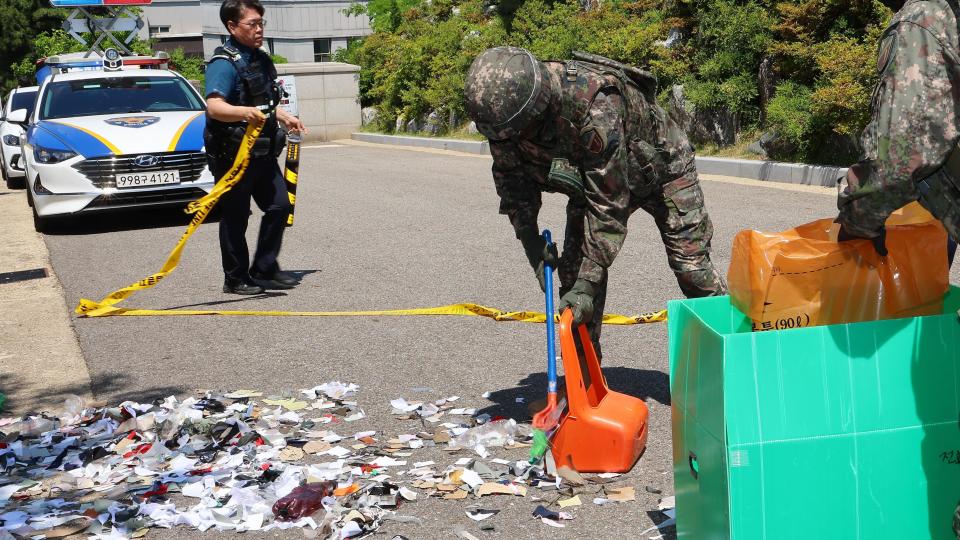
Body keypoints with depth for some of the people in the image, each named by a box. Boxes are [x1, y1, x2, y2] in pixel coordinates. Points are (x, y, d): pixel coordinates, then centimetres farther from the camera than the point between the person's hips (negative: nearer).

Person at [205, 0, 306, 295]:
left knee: (279, 206, 9)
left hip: (262, 151, 9)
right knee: (235, 218, 1)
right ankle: (236, 279, 12)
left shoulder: (260, 59, 14)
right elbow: (214, 107, -30)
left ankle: (265, 270, 20)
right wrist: (245, 112, -46)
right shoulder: (224, 63, -15)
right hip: (233, 153, -9)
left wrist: (284, 117, 36)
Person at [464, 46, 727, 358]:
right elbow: (511, 178, -9)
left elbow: (609, 203, -41)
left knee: (691, 265, -9)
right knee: (574, 269, -6)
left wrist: (588, 284, -40)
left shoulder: (596, 105, -45)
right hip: (590, 176, 6)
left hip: (660, 165, -5)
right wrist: (531, 242, -19)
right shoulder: (506, 108, -26)